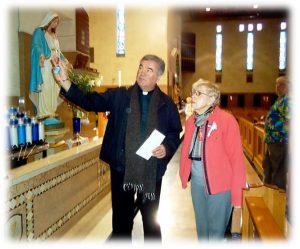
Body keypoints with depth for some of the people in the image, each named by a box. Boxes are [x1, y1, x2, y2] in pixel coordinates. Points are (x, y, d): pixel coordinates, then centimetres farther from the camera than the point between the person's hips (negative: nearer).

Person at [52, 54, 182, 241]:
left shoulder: (167, 104, 1)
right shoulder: (119, 96, 1)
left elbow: (176, 133, 7)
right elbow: (90, 101, -8)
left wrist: (166, 148, -14)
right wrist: (64, 81, -19)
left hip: (152, 171, 0)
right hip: (121, 168, 1)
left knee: (151, 220, 17)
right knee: (121, 220, 15)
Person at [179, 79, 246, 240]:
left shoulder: (226, 120, -15)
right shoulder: (191, 121, 4)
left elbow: (237, 159, -15)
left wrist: (237, 194, -14)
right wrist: (184, 175, 2)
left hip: (220, 185, -6)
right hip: (197, 183, 6)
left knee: (216, 232, 10)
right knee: (201, 229, 22)